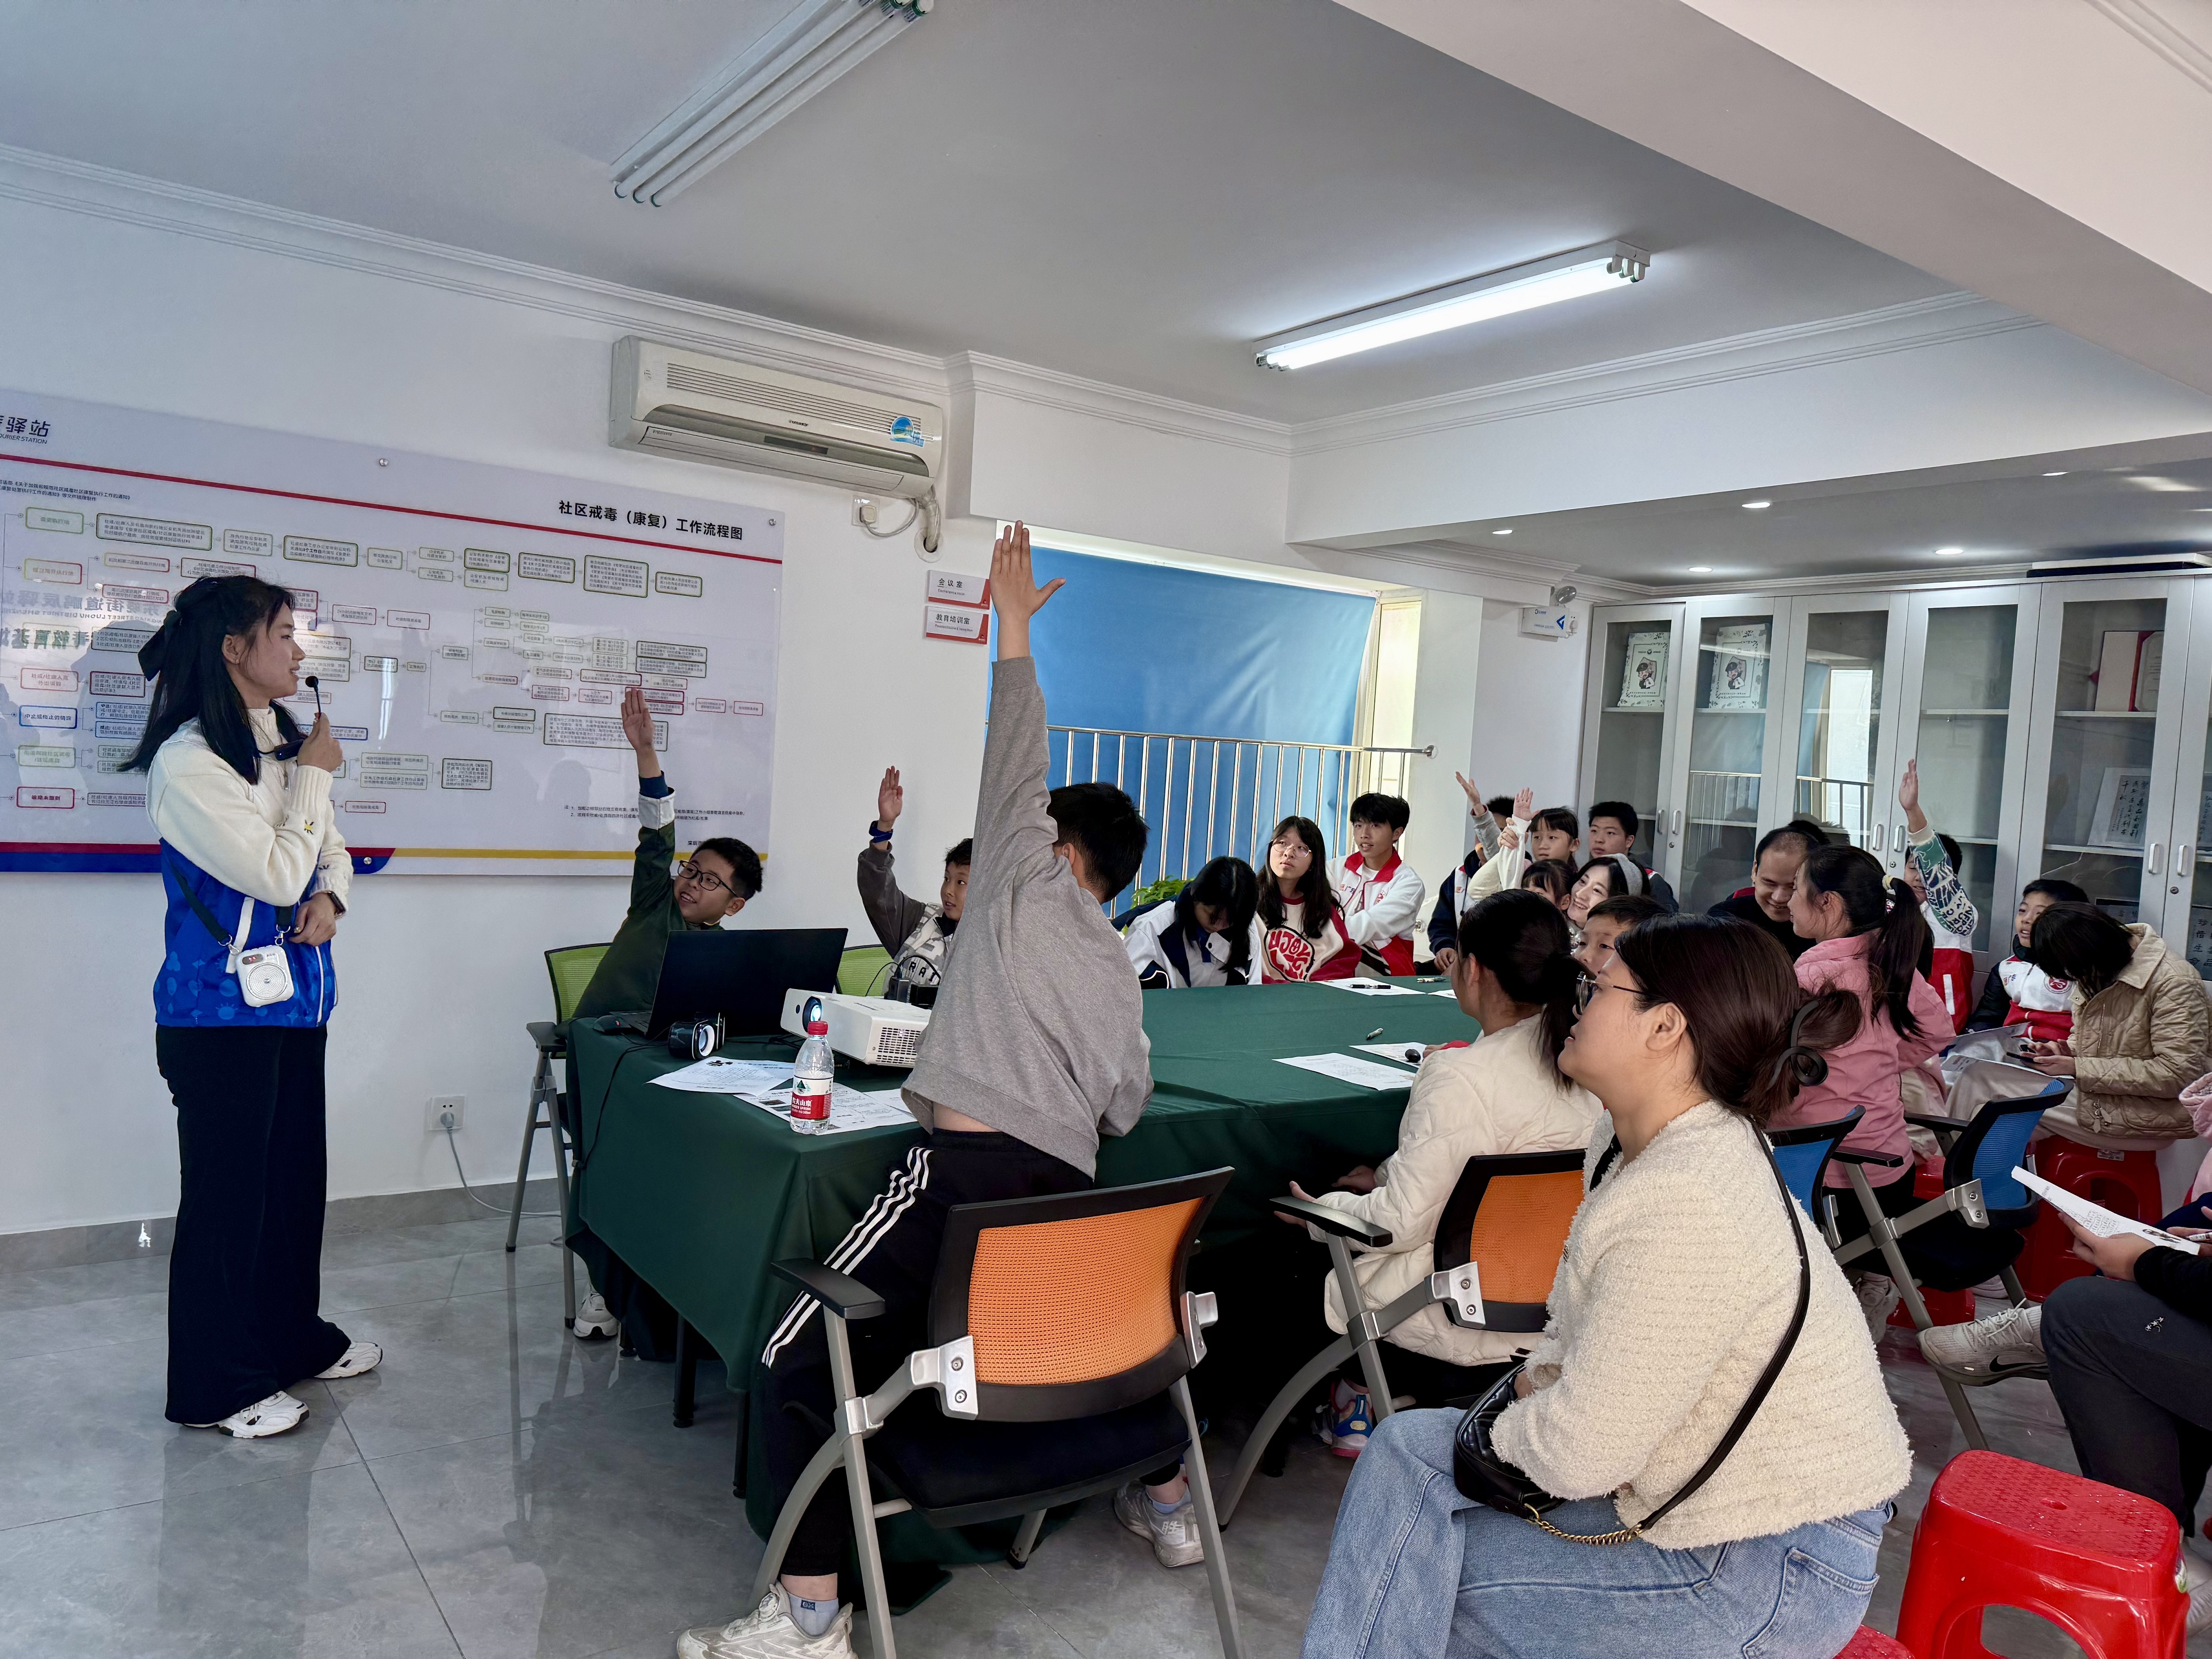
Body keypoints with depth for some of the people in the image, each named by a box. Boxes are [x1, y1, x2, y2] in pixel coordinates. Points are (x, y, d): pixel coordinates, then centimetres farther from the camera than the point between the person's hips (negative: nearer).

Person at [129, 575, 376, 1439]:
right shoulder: (190, 761, -17)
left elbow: (330, 850, 16)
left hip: (293, 1001, 8)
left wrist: (330, 898, -5)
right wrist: (314, 777, -10)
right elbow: (276, 873, -20)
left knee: (296, 1174, 18)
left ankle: (295, 1337, 36)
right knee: (229, 1190, 4)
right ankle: (214, 1386, 20)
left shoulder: (283, 742, 8)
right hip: (223, 1012, -8)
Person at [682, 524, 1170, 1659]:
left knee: (803, 1363, -3)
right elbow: (1125, 1107, 20)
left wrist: (1012, 623, 11)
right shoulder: (1120, 976, 22)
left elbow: (1013, 764, 6)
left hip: (969, 1171, -7)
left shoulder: (1027, 888, 7)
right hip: (1071, 1186, 8)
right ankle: (1166, 1502, 47)